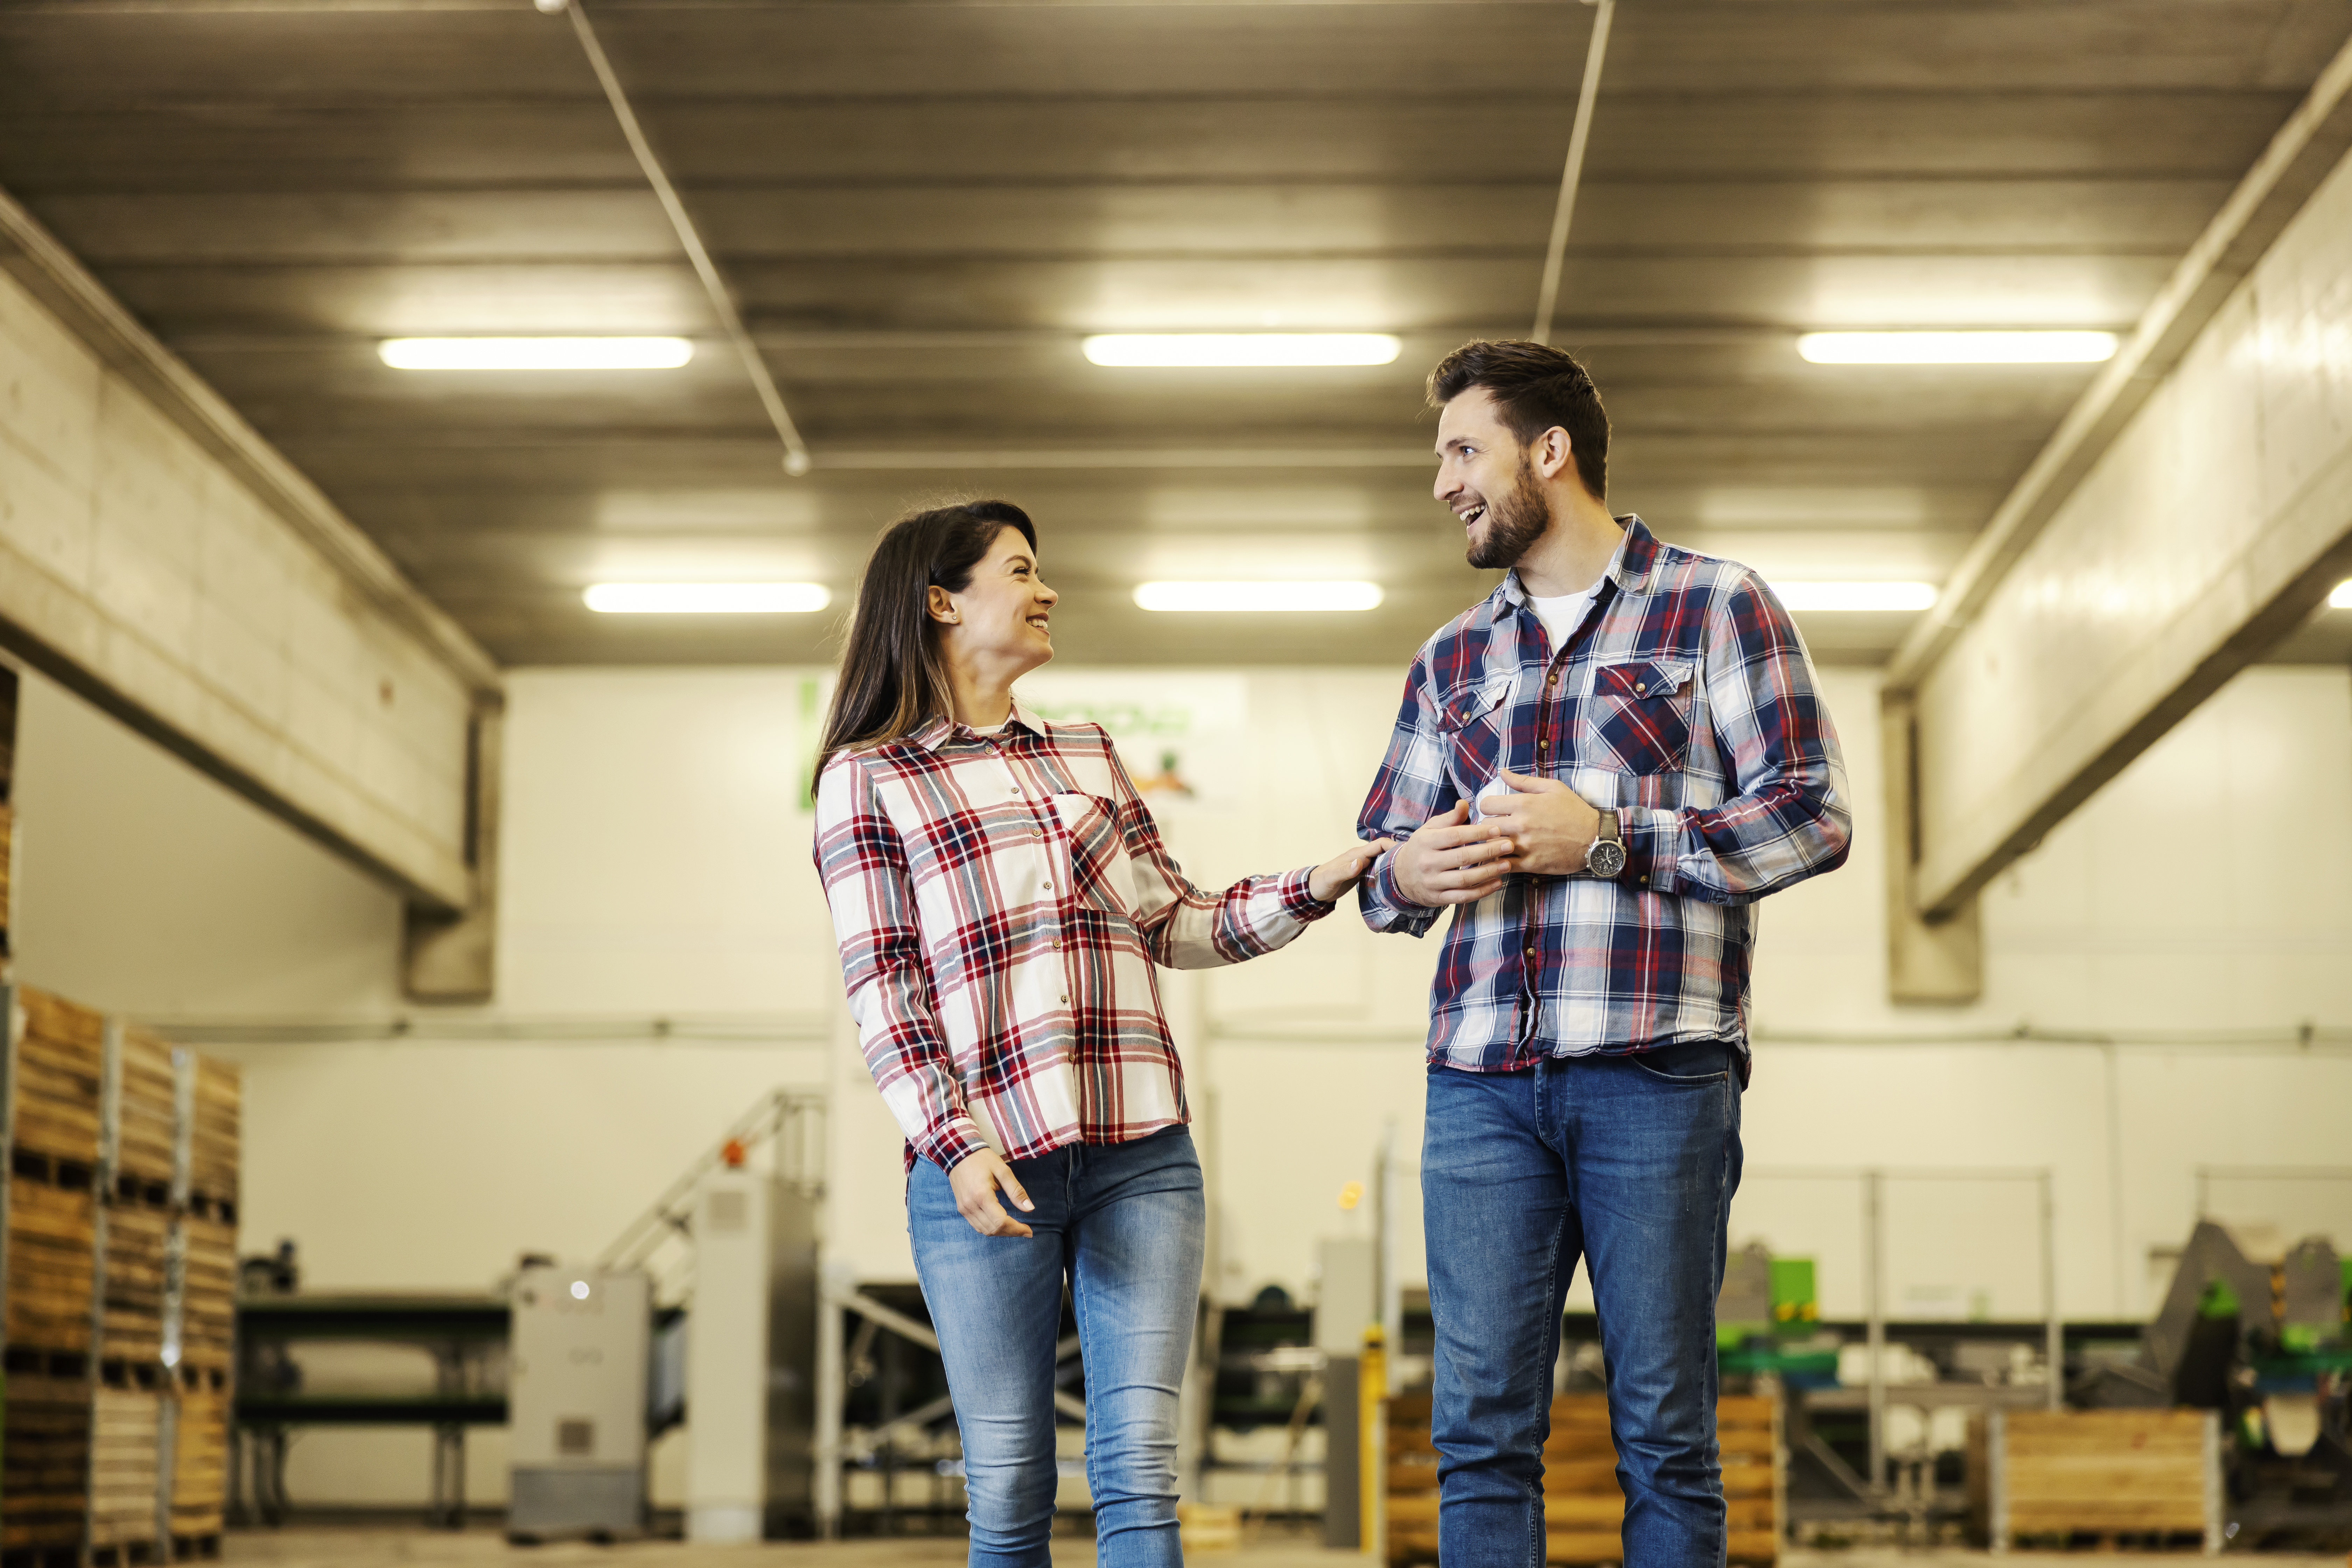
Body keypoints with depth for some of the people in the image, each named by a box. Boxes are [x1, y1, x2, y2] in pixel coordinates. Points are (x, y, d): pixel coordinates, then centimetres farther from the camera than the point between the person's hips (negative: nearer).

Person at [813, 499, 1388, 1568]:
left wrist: (1317, 886, 6)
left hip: (1141, 1151, 4)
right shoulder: (868, 778, 6)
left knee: (1139, 1475, -5)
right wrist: (954, 1142, -13)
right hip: (987, 1162, -4)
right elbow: (882, 983, -2)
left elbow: (1172, 927, 19)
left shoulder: (1087, 757, 22)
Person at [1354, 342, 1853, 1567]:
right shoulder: (1451, 661, 21)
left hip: (1653, 1073, -4)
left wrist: (1605, 839, -10)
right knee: (1480, 1429, 0)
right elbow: (1380, 865, 25)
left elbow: (1814, 816, -2)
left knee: (1664, 1437, 1)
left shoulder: (1715, 607, 6)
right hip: (1480, 1082, 4)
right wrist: (1405, 877, 0)